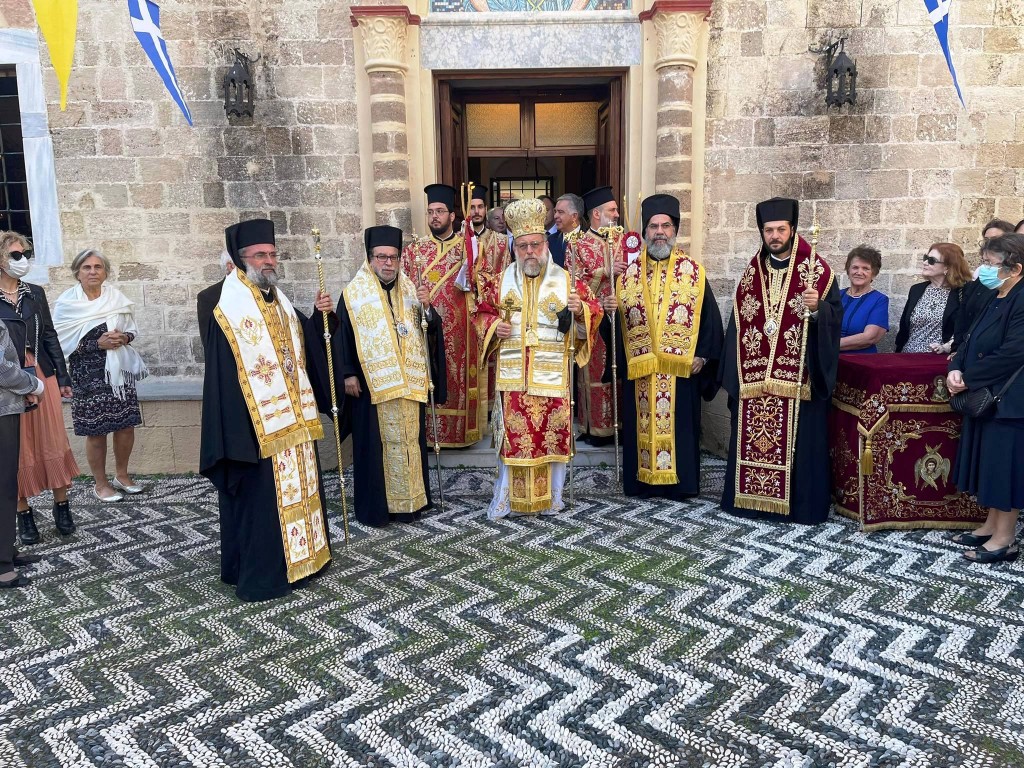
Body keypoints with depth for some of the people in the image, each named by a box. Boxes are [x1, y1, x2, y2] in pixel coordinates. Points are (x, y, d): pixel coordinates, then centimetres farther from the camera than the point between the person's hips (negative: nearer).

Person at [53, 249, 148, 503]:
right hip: (88, 375, -3)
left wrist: (123, 337, -12)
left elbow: (132, 330, 11)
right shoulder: (67, 302, -6)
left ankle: (122, 475, 27)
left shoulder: (117, 297, 3)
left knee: (126, 424, 7)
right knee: (96, 431, 2)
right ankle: (100, 483, 18)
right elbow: (61, 341, -10)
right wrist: (98, 343, -19)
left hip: (118, 370, 4)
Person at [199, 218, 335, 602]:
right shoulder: (229, 309, -12)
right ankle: (258, 575, 11)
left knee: (298, 487, 16)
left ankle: (297, 557, 31)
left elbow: (308, 343, 17)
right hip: (257, 424, -8)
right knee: (260, 496, -1)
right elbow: (223, 375, -16)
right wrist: (237, 432, -20)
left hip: (293, 419, 8)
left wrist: (321, 316, -2)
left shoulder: (280, 301, 12)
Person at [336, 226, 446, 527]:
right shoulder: (354, 294, 0)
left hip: (409, 384, 4)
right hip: (372, 385, -3)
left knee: (409, 441, 9)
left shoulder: (410, 290, 10)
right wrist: (348, 375, -8)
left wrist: (426, 307, -12)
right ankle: (375, 506, 12)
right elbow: (342, 337, -2)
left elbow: (431, 331, 6)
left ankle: (410, 500, 21)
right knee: (375, 443, 2)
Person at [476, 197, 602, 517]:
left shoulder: (566, 280, 4)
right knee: (512, 433, 1)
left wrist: (580, 309, -16)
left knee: (552, 432, 3)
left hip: (552, 374, 0)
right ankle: (506, 497, 14)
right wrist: (493, 326, -4)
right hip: (512, 373, 1)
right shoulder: (502, 281, 8)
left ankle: (551, 497, 18)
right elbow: (483, 313, 17)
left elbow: (594, 311, 6)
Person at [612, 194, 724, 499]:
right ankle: (643, 479, 17)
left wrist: (703, 355, -8)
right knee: (642, 424, 7)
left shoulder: (693, 272, 1)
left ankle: (679, 481, 14)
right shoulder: (629, 273, 8)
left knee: (678, 424, 3)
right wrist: (610, 309, -14)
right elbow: (618, 319, 8)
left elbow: (709, 316, -1)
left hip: (681, 367, -2)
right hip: (639, 367, 2)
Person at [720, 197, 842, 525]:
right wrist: (734, 372, 8)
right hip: (754, 376, 4)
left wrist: (816, 308, -25)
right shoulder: (751, 272, 12)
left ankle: (801, 504, 10)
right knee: (751, 436, 7)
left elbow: (835, 316, -2)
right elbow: (738, 323, 13)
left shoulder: (817, 270, -1)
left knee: (798, 440, -1)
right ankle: (751, 497, 19)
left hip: (798, 376, -4)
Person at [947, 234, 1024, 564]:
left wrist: (968, 379, -16)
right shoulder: (995, 298, 12)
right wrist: (955, 369, -6)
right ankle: (992, 525, 28)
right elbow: (972, 339, 12)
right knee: (988, 463, 16)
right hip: (984, 397, 9)